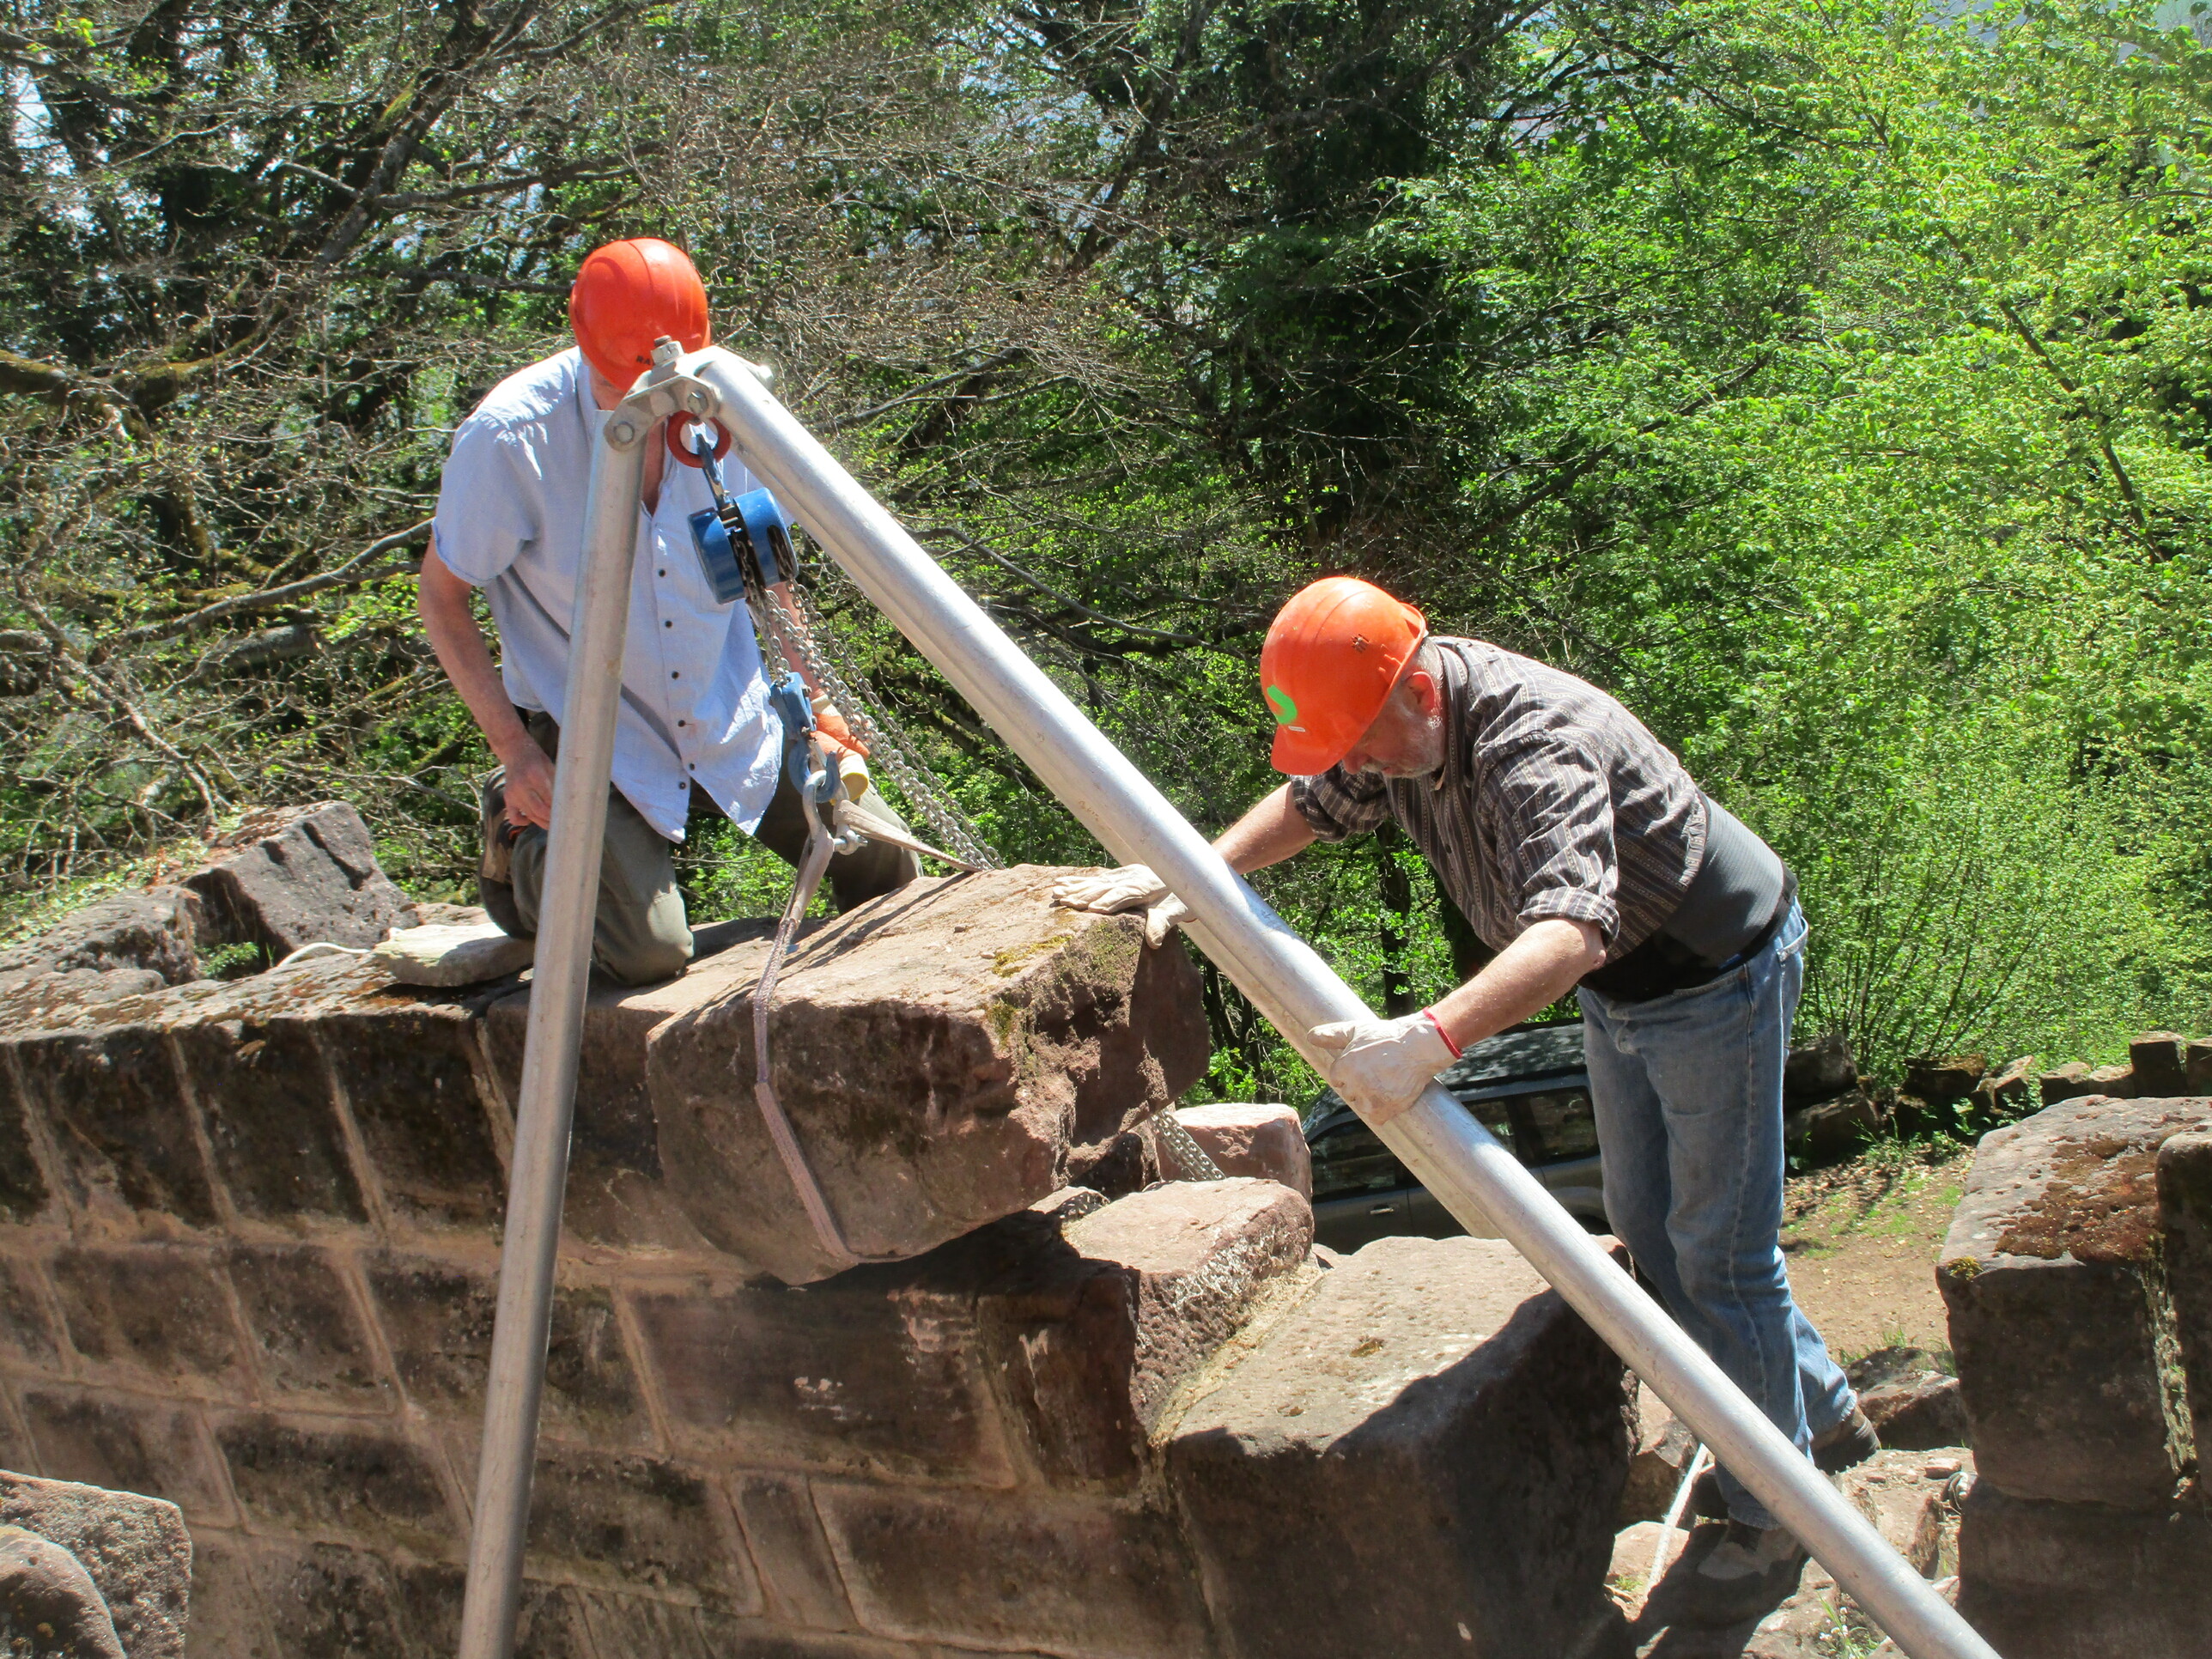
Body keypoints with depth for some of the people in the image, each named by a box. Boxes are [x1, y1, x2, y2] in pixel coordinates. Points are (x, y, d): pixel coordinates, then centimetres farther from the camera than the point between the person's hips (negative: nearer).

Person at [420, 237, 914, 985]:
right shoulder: (511, 435, -22)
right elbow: (441, 598, -10)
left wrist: (809, 699, 11)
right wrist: (514, 750, -15)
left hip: (730, 722, 5)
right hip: (592, 739, -4)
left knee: (887, 867, 3)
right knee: (650, 953, -19)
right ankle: (526, 843, 13)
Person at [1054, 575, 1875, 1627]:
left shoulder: (1539, 744, -38)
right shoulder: (1395, 723, -11)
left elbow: (1570, 929, -53)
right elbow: (1308, 806, 6)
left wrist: (1434, 1037, -67)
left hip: (1717, 974, -9)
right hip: (1618, 989, 9)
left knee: (1717, 1250, -1)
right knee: (1647, 1224, 19)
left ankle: (1771, 1518, 17)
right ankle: (1823, 1417, 38)